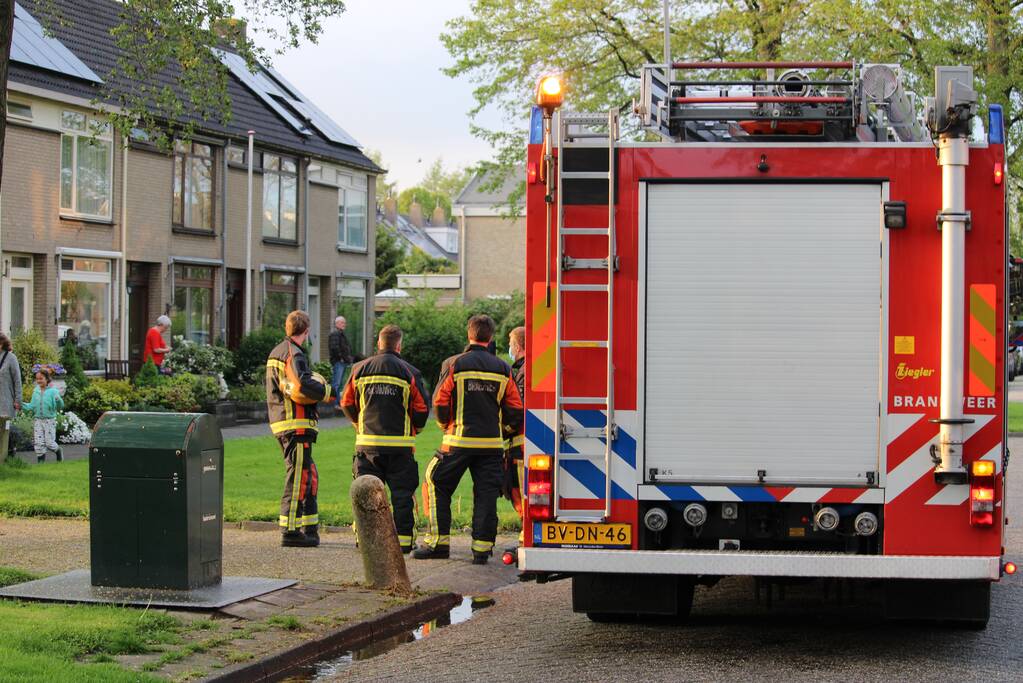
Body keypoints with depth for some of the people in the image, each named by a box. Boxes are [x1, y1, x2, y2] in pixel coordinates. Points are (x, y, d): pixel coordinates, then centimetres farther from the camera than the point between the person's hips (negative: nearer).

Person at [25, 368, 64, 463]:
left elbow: (60, 406, -12)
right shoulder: (36, 391, 5)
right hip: (38, 420, 4)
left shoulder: (53, 391, -9)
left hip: (50, 420, -4)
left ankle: (58, 452, 28)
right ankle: (40, 461, 11)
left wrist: (58, 400, -33)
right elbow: (32, 406, 9)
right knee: (39, 443, 2)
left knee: (49, 443, -2)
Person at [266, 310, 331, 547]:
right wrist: (327, 392, -10)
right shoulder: (293, 354, -13)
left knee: (309, 475, 16)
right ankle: (290, 531, -6)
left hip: (281, 421, 10)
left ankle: (310, 528, 19)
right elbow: (302, 386, -27)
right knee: (297, 477, -7)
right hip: (296, 423, -10)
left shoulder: (276, 352, 18)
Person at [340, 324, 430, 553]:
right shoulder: (409, 372, -3)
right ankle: (403, 540, 3)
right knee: (402, 492, 4)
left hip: (367, 442, 2)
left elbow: (347, 403, 11)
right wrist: (413, 428, 15)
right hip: (400, 444, -2)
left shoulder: (360, 369, 4)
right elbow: (422, 408, -4)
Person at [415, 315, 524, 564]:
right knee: (486, 494, 6)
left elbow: (440, 403, -3)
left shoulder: (454, 364, -4)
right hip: (492, 442, 2)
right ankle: (482, 548, 4)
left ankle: (439, 542, 7)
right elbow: (515, 408, 5)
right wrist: (508, 427, 24)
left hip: (459, 441, -2)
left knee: (437, 485, 10)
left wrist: (445, 425, 16)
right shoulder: (502, 369, 4)